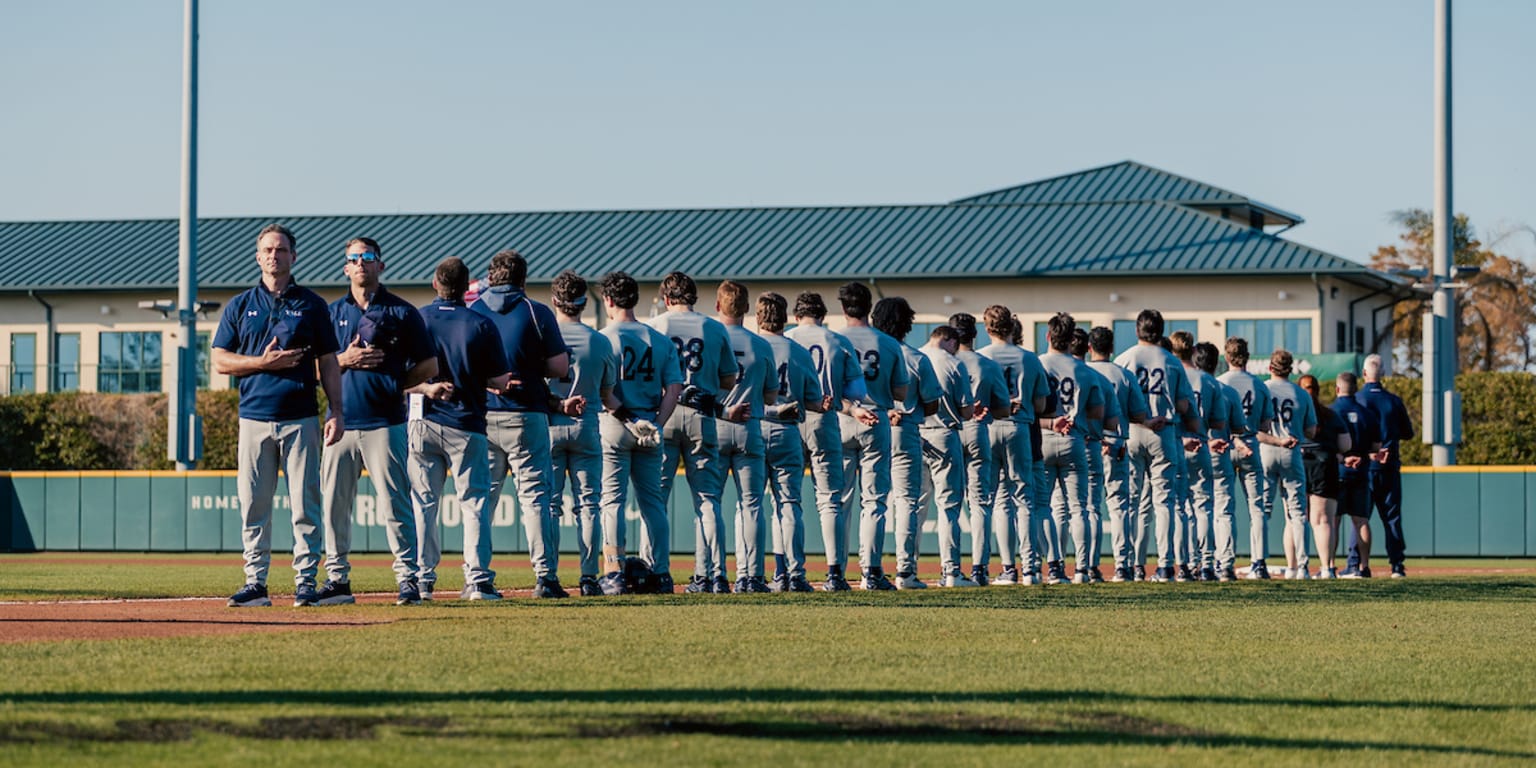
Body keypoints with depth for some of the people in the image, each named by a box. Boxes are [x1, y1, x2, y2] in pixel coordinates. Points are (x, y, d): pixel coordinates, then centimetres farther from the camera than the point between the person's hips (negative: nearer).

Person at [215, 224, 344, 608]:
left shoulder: (311, 305, 9)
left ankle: (306, 581, 1)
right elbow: (220, 361, 8)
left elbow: (328, 363, 9)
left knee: (305, 503, -3)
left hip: (300, 419, -1)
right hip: (254, 418, 1)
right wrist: (263, 363, -8)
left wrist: (337, 412, -1)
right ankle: (255, 583, 5)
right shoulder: (240, 306, 11)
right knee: (253, 505, 1)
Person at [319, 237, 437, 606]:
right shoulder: (333, 312, 15)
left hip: (383, 421, -4)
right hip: (341, 422, 4)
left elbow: (429, 366, 5)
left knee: (395, 503, -6)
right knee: (334, 503, 4)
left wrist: (394, 385, -2)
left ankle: (408, 578, -4)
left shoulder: (401, 312, 4)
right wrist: (345, 360, -3)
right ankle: (337, 579, 11)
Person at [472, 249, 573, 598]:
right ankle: (545, 577, -5)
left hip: (480, 416, 2)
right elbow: (560, 367, -5)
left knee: (480, 499, 10)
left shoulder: (470, 311, 3)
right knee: (536, 494, 1)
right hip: (525, 417, -2)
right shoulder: (537, 313, -4)